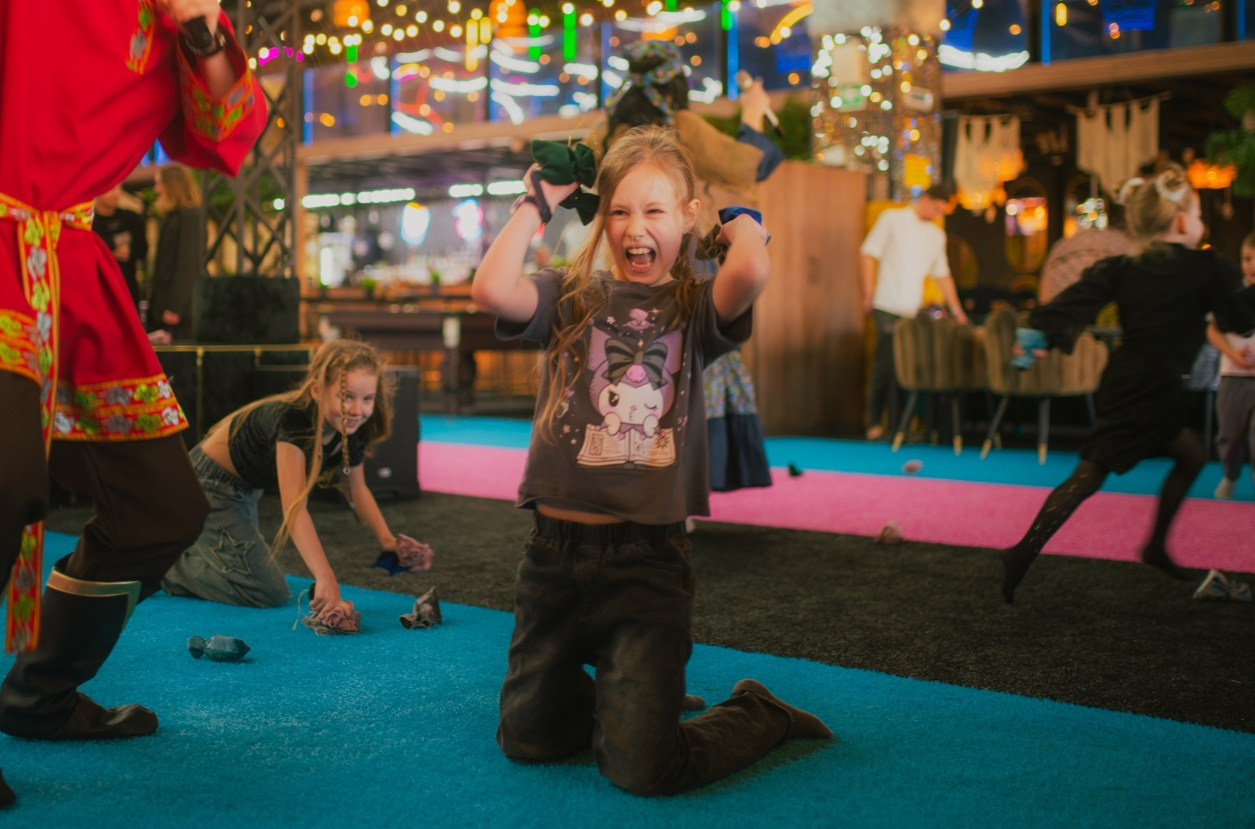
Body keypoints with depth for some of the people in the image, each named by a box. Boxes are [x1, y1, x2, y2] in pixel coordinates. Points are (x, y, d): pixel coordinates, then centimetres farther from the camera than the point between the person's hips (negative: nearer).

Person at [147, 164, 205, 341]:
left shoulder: (190, 217, -12)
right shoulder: (170, 217, 15)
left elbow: (188, 264, -17)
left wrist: (174, 307, -20)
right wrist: (154, 302, 16)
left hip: (179, 307, -9)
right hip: (162, 304, 9)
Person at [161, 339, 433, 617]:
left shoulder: (354, 429, -15)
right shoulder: (293, 420, -38)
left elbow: (357, 488, 5)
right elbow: (295, 508, -46)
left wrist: (387, 539, -9)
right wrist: (326, 580, -55)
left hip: (244, 491, 9)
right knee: (270, 594, -12)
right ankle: (165, 563, 2)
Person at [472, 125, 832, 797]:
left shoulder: (694, 308, 1)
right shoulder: (571, 297, 4)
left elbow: (751, 270, -24)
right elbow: (491, 289, -17)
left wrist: (740, 220, -2)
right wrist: (537, 202, -4)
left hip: (648, 559, -3)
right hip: (555, 550, 3)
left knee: (644, 770, -7)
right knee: (525, 741, 16)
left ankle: (759, 718, 22)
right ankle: (612, 697, 46)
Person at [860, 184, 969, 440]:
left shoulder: (937, 235, 18)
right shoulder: (892, 219, 2)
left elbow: (942, 274, 21)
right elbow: (868, 253, -2)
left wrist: (957, 311, 15)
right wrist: (868, 295, -8)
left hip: (914, 311, 5)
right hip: (888, 306, -5)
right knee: (887, 364, -6)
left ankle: (898, 424, 9)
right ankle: (875, 422, 3)